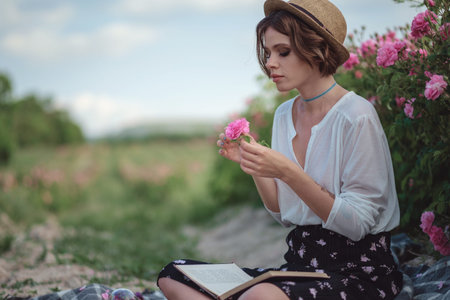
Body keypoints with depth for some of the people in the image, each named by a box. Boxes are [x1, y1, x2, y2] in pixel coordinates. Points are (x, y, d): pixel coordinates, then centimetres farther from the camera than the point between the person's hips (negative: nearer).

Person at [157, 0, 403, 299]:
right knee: (173, 276, -7)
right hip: (301, 262, 7)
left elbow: (356, 223, -15)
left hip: (360, 271, -7)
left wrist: (287, 172, -22)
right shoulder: (284, 114, 9)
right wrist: (253, 164, -3)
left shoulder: (356, 116, -12)